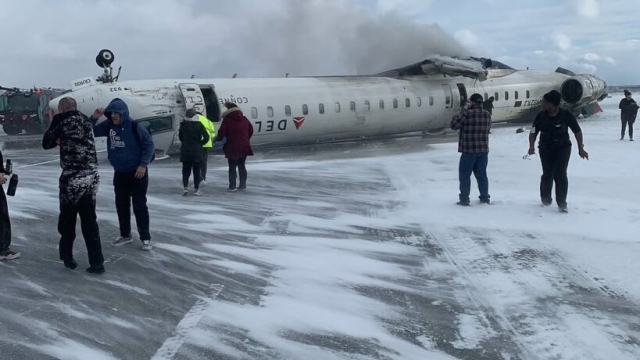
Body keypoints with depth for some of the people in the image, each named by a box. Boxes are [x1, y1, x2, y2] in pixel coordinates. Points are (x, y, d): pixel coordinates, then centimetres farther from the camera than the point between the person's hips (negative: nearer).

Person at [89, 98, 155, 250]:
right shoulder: (109, 125, 1)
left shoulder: (134, 126, -16)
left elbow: (149, 144, -14)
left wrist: (143, 164, -18)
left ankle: (145, 238, 5)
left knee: (139, 205, -3)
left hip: (137, 172, -6)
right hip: (119, 173, 6)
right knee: (121, 205, 13)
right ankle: (125, 235, 27)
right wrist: (94, 118, -12)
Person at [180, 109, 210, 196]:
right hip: (197, 151, -1)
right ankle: (196, 189, 9)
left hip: (185, 151, 1)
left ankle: (185, 187, -4)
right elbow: (206, 137, -10)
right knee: (196, 170, 8)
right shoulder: (199, 125, -6)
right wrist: (200, 143, 5)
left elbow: (180, 136, 5)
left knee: (186, 170, 10)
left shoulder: (183, 125, -3)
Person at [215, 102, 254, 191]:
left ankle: (232, 186, 4)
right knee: (241, 165, 15)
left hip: (232, 148, -5)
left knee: (232, 167, 4)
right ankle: (243, 185, 16)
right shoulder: (244, 119, 7)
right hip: (244, 147, 5)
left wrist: (218, 139, 7)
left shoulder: (227, 120, -10)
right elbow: (251, 130, 16)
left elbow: (221, 132, -13)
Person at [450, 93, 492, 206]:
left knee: (465, 175, 2)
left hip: (469, 150, -6)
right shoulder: (487, 115, 6)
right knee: (481, 174, 16)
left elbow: (454, 125, -11)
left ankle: (464, 199, 2)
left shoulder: (467, 114, -15)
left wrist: (456, 116, 10)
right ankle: (485, 197, 21)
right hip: (483, 150, 6)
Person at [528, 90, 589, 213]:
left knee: (560, 174, -10)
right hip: (546, 149, 2)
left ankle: (562, 203, -2)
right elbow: (533, 132, -3)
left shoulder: (566, 115, -15)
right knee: (547, 174, 6)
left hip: (563, 148, -2)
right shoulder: (541, 116, -9)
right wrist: (532, 146, -20)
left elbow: (577, 131, -4)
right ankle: (546, 198, 29)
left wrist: (581, 149, -4)